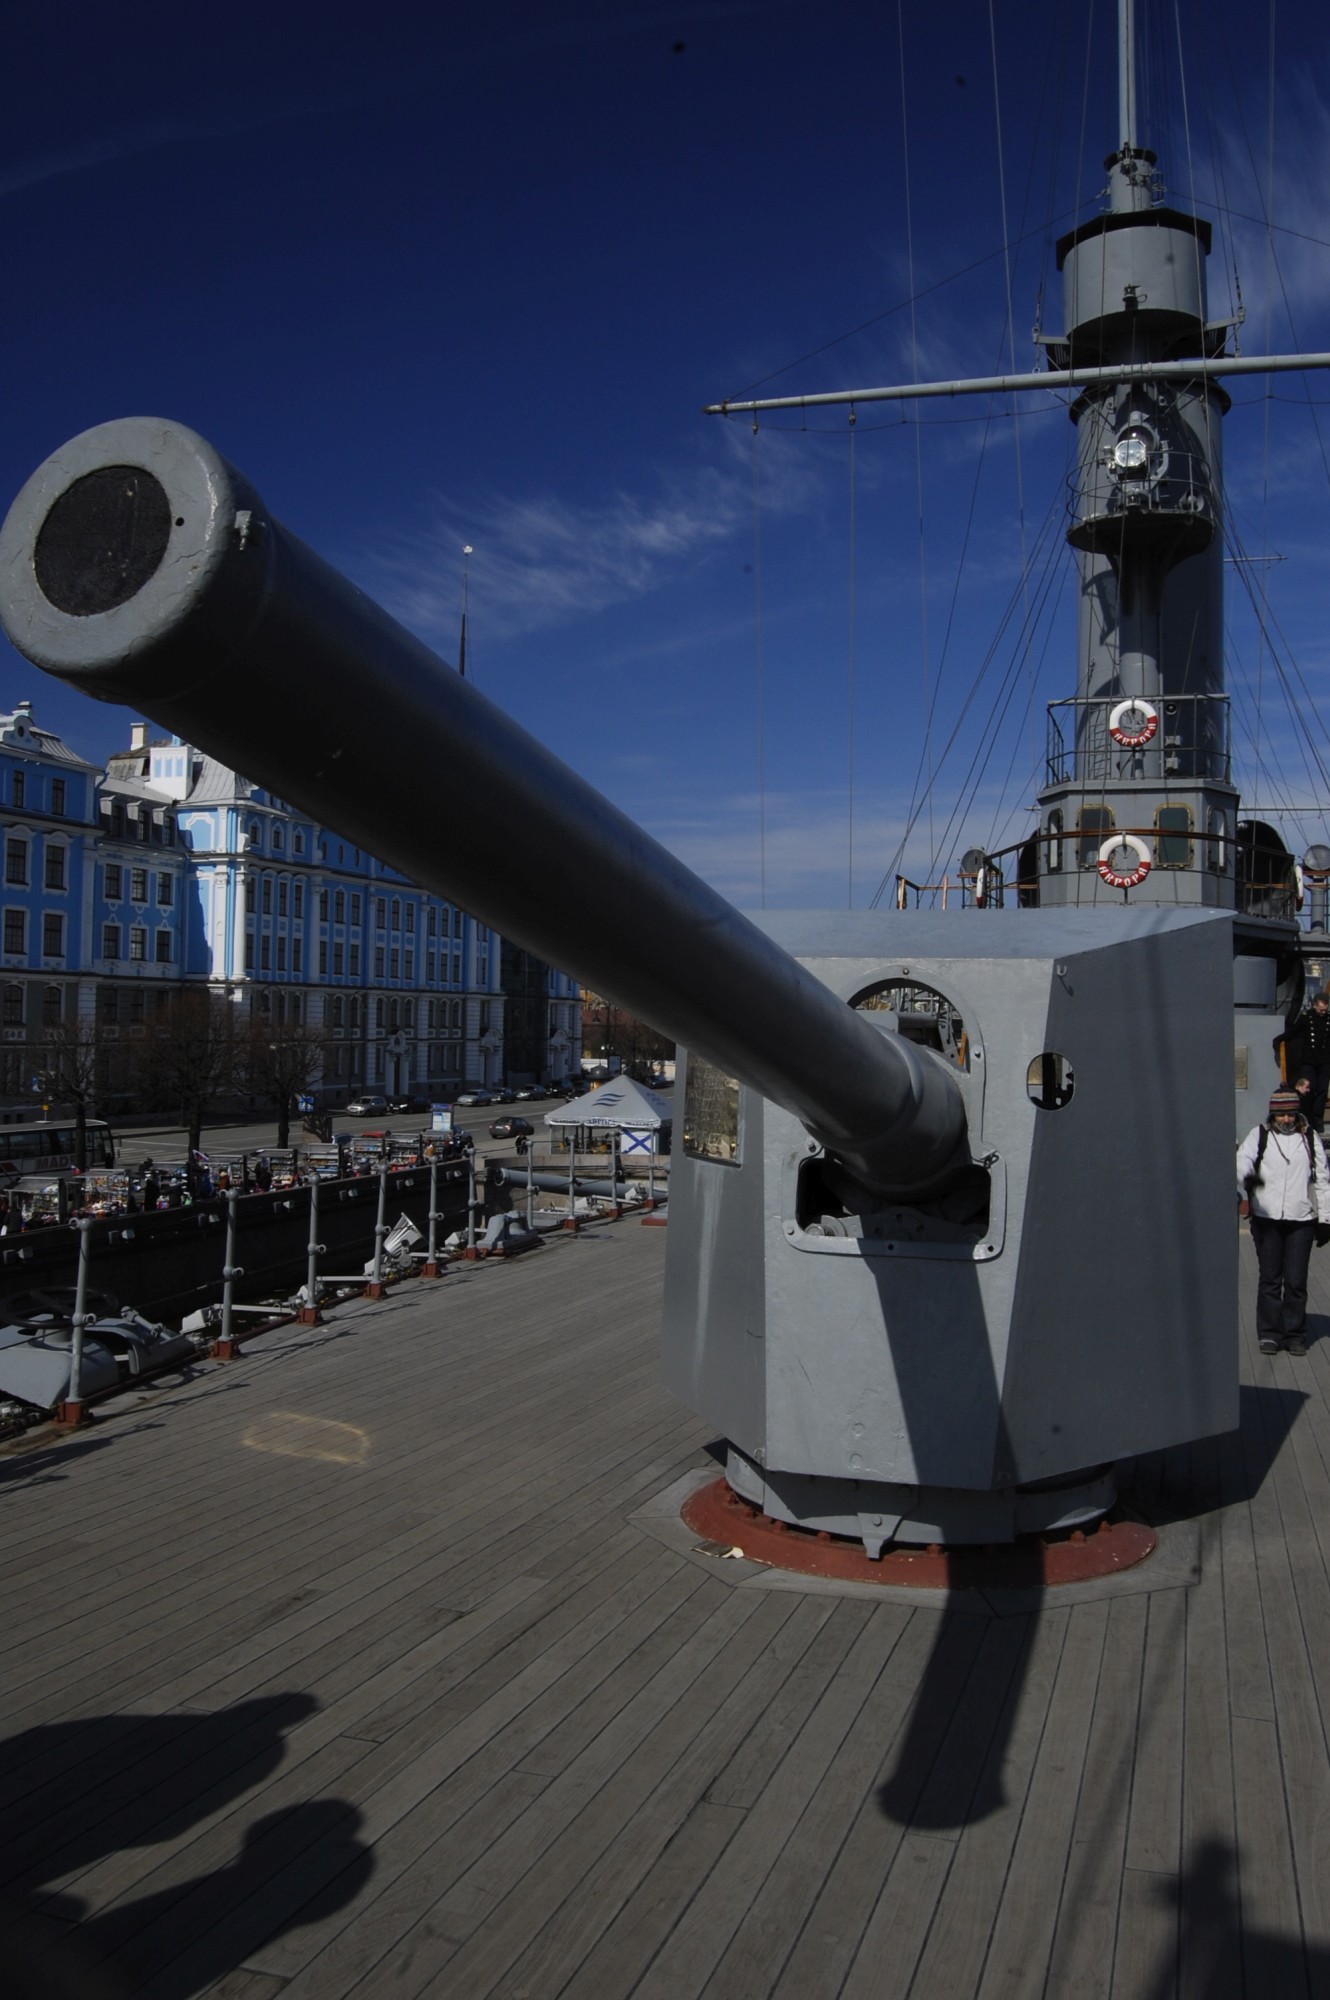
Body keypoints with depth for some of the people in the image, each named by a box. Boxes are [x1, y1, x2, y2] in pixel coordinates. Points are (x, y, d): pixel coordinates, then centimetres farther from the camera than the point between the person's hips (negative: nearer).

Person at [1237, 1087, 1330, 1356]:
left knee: (1296, 1281, 4)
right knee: (1269, 1279, 4)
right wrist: (1241, 1184, -37)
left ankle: (1295, 1334, 15)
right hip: (1266, 1219, -1)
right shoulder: (1259, 1135, 4)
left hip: (1302, 1220, 1)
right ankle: (1269, 1334, 13)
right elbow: (1243, 1160, -15)